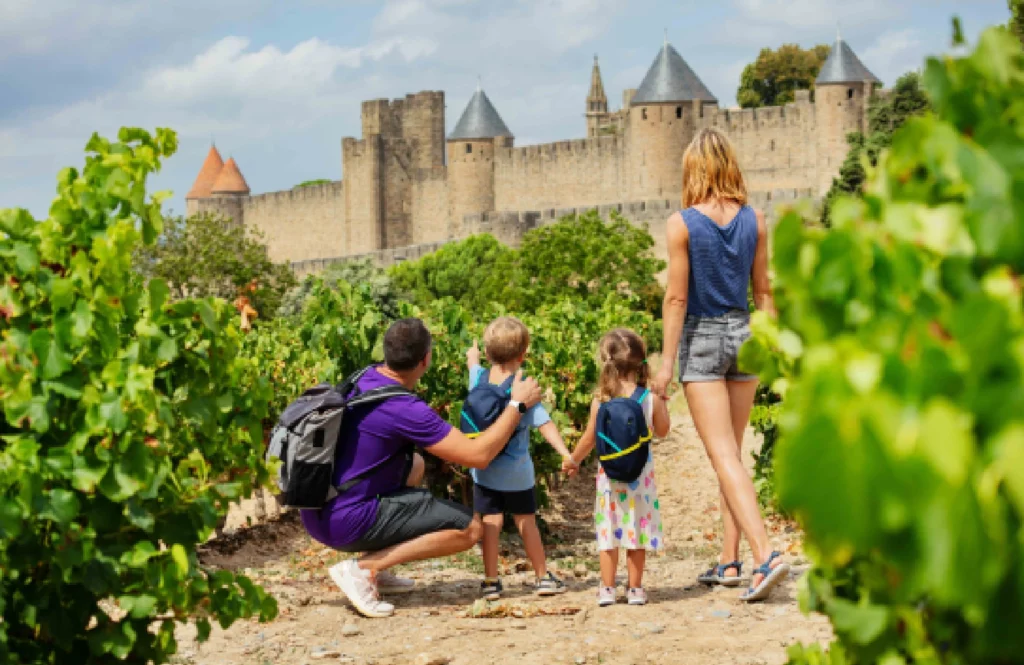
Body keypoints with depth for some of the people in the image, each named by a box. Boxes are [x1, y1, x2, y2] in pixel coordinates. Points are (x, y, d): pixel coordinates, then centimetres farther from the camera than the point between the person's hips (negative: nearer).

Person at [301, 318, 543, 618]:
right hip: (346, 523, -9)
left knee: (414, 464, 32)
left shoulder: (364, 379, 5)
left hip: (317, 512, 9)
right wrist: (518, 404, -7)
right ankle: (364, 566, -10)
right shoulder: (404, 409, -21)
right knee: (469, 529, -6)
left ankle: (373, 570, 19)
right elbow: (478, 455, -19)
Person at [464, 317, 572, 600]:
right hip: (516, 472, -2)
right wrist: (565, 453, -28)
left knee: (490, 522, 5)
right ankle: (543, 577, 21)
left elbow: (473, 360, 20)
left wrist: (473, 354, 42)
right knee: (526, 521, 11)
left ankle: (491, 581, 5)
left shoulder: (479, 379, -5)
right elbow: (545, 425, -24)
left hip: (483, 468, 2)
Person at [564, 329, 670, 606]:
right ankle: (635, 588, 14)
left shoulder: (601, 401, -10)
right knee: (637, 529, 9)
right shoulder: (651, 399, -7)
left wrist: (573, 461, 14)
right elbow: (662, 430, 8)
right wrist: (662, 402, 22)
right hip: (641, 473, 1)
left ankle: (607, 588, 11)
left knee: (608, 530, 8)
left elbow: (590, 439, -2)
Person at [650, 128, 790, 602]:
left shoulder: (682, 224, -12)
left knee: (724, 457, -6)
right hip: (743, 335, 5)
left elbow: (676, 297, -12)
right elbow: (763, 291, 5)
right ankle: (729, 561, 18)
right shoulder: (754, 220, 0)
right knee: (731, 453, 14)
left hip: (702, 338, -5)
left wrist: (667, 361, -9)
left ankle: (765, 555, -20)